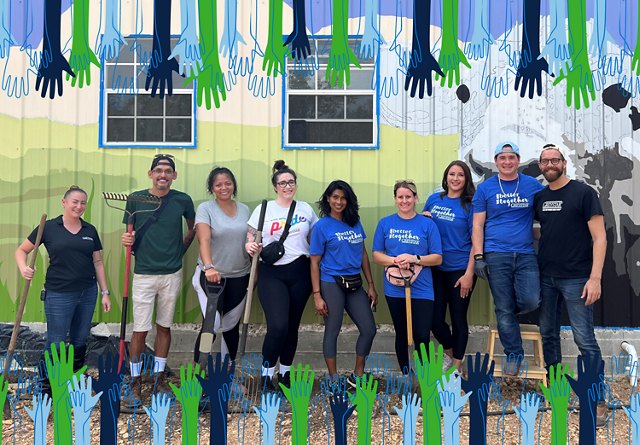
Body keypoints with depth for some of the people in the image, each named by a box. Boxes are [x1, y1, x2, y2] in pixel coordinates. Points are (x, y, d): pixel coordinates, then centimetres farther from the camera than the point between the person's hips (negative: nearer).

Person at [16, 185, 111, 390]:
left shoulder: (90, 230, 6)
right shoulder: (49, 227, -3)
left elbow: (98, 262, 9)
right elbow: (22, 250, 2)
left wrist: (105, 292, 6)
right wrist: (23, 267, -19)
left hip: (88, 293, 4)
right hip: (59, 294, -4)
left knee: (80, 341, 14)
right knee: (56, 344, 2)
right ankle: (45, 387, 18)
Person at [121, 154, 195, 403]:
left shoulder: (182, 200, -1)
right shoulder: (136, 199, -2)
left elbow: (193, 228, 15)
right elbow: (130, 233, 8)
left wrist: (180, 250, 8)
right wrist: (127, 240, -13)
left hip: (172, 274, 1)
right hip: (143, 273, -1)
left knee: (164, 327, 12)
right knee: (140, 330, 0)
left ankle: (159, 377, 26)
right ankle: (136, 381, 15)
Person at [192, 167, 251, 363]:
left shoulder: (244, 209, 7)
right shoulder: (205, 208, -7)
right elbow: (204, 240, -21)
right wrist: (208, 267, -36)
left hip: (239, 276, 4)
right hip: (212, 275, -4)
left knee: (232, 325, 13)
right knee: (212, 324, -12)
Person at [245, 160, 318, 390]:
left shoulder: (306, 209, 9)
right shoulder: (263, 209, 3)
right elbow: (250, 239, 1)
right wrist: (250, 246, -21)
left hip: (299, 272, 3)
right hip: (271, 273, -3)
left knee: (292, 326, 9)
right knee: (278, 326, -16)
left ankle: (285, 373, 27)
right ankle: (267, 372, 5)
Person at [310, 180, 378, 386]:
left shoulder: (355, 222, 8)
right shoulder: (322, 226, -5)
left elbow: (363, 254, 12)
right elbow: (314, 263, -6)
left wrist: (371, 285, 10)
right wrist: (317, 295, -10)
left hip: (355, 284, 5)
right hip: (332, 284, -5)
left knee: (369, 330, 5)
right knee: (332, 331, 4)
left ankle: (357, 375, 23)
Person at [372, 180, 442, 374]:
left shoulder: (427, 224, 0)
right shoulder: (385, 223, 4)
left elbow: (437, 258, -1)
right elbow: (376, 256, 4)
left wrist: (415, 259, -17)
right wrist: (395, 260, -15)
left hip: (421, 290, -2)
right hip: (395, 289, 2)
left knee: (422, 337, -5)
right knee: (401, 335, 14)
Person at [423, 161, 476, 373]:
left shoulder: (470, 205, -6)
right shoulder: (434, 199, 5)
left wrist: (469, 274, -13)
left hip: (460, 270, -3)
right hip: (435, 269, 3)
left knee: (458, 318, 6)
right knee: (435, 319, 5)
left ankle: (457, 367, 22)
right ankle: (449, 352, 35)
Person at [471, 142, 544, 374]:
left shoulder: (533, 185, 7)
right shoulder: (485, 188, 5)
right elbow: (477, 225, 3)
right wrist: (478, 257, -4)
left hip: (526, 254, 1)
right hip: (496, 256, -1)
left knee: (531, 301, -13)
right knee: (504, 309, 1)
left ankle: (507, 311, 21)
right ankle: (514, 355, 17)